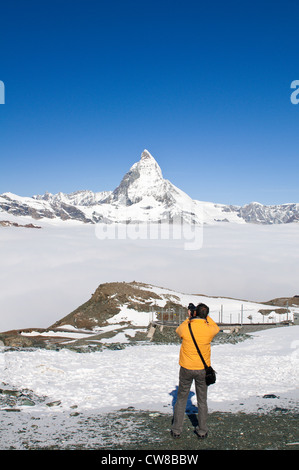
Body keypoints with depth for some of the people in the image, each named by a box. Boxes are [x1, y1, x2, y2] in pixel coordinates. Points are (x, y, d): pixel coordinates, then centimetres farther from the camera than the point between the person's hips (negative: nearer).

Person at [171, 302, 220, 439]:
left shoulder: (185, 328, -16)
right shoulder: (209, 330, -14)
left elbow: (178, 330, 9)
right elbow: (217, 328, 12)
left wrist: (189, 318, 12)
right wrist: (206, 316, 9)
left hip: (186, 369, 0)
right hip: (203, 370, 1)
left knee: (181, 398, 14)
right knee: (202, 401, 15)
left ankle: (176, 430, 22)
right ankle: (202, 431, 24)